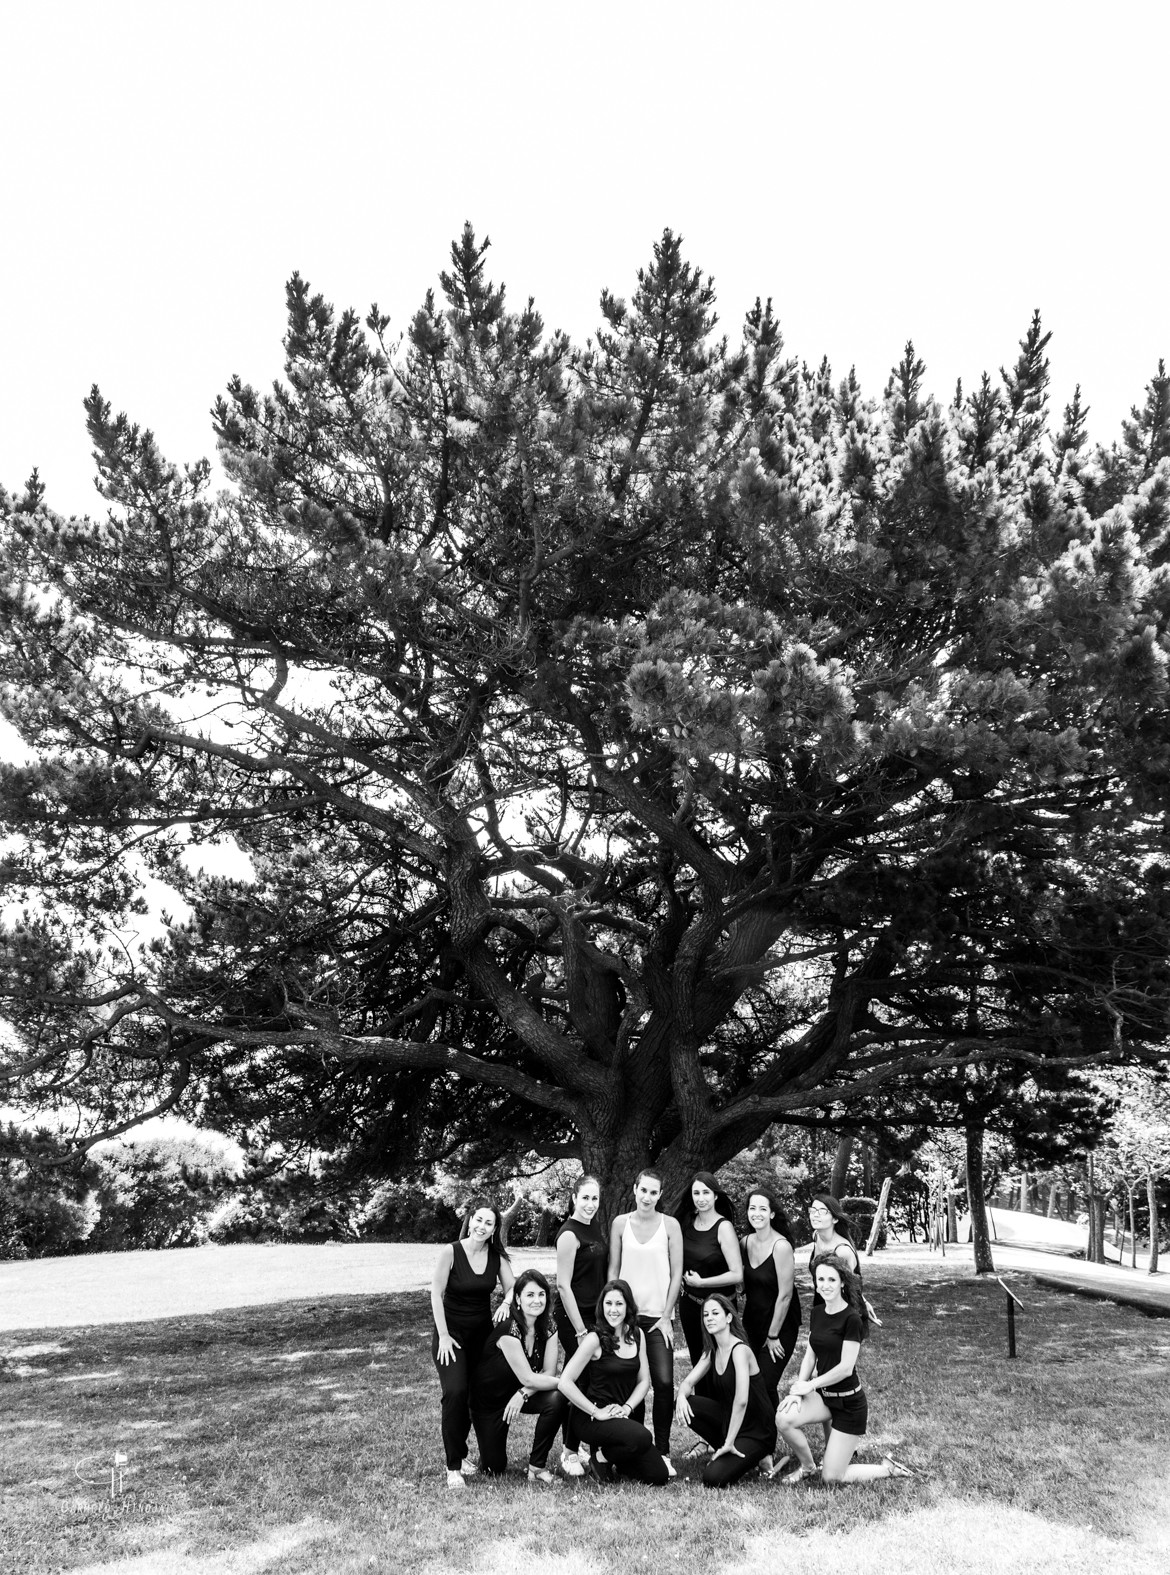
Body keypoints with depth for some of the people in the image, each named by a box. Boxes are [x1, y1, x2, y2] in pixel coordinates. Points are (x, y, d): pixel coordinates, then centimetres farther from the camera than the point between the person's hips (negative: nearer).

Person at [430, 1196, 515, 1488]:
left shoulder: (496, 1255, -4)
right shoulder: (450, 1252, -16)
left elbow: (513, 1286, 2)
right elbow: (436, 1294, -13)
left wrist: (508, 1302, -21)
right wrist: (443, 1336, -14)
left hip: (483, 1333, 5)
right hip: (451, 1332, -5)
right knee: (455, 1392, -20)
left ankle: (460, 1453, 30)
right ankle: (453, 1466, -8)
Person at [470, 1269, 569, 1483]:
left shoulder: (547, 1329, -11)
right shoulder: (508, 1331, -30)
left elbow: (549, 1373, -12)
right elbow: (528, 1379, -30)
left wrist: (523, 1394, -28)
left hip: (517, 1394, 5)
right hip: (488, 1401, -5)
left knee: (557, 1399, -25)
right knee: (495, 1469, -5)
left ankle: (537, 1466, -7)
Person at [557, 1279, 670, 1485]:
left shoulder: (637, 1335, 4)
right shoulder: (595, 1339, -15)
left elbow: (644, 1380, 7)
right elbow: (565, 1382, -19)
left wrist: (627, 1408, -10)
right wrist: (596, 1412, -17)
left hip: (626, 1416, 6)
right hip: (595, 1420, -6)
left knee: (659, 1475, -6)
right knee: (642, 1438, -32)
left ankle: (615, 1458, 19)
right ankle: (602, 1457, -3)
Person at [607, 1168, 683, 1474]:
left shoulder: (670, 1225, -2)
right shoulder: (621, 1223, 2)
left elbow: (676, 1274, 0)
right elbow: (613, 1271, 6)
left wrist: (666, 1317, -4)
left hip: (658, 1316, -1)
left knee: (664, 1382, -9)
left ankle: (662, 1451, 4)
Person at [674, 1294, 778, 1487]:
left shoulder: (740, 1350, -22)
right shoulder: (711, 1352, 4)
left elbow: (741, 1401, -28)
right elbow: (688, 1382, 3)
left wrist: (728, 1443, -25)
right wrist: (682, 1396, -21)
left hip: (756, 1432, -7)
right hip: (729, 1418, 7)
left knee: (713, 1478, -23)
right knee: (683, 1405, -11)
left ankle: (755, 1457, 3)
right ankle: (724, 1450, 5)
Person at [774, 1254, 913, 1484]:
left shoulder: (851, 1318, -19)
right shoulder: (817, 1313, 4)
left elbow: (846, 1368, -20)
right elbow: (810, 1355, 7)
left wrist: (809, 1385, -12)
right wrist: (798, 1389, -7)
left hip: (849, 1402, -6)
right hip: (823, 1396, 6)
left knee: (831, 1477, -4)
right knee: (785, 1419, -22)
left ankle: (888, 1468, 18)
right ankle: (806, 1465, 8)